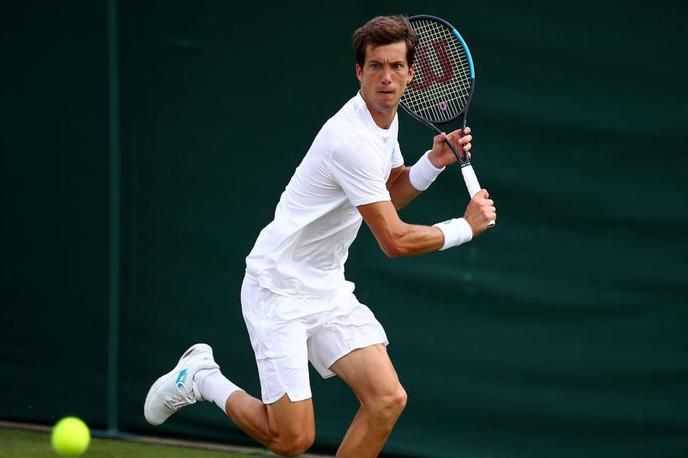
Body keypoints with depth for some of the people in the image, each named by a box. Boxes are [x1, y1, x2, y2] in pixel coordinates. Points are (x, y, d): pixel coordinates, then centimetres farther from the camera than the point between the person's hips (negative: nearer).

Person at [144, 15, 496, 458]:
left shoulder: (386, 118, 5)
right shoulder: (352, 139, -25)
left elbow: (390, 193, 23)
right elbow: (394, 241, -21)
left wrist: (433, 163, 3)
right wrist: (466, 227, -9)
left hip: (329, 289, 9)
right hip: (280, 290, -9)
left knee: (387, 399, -9)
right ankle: (201, 376, 15)